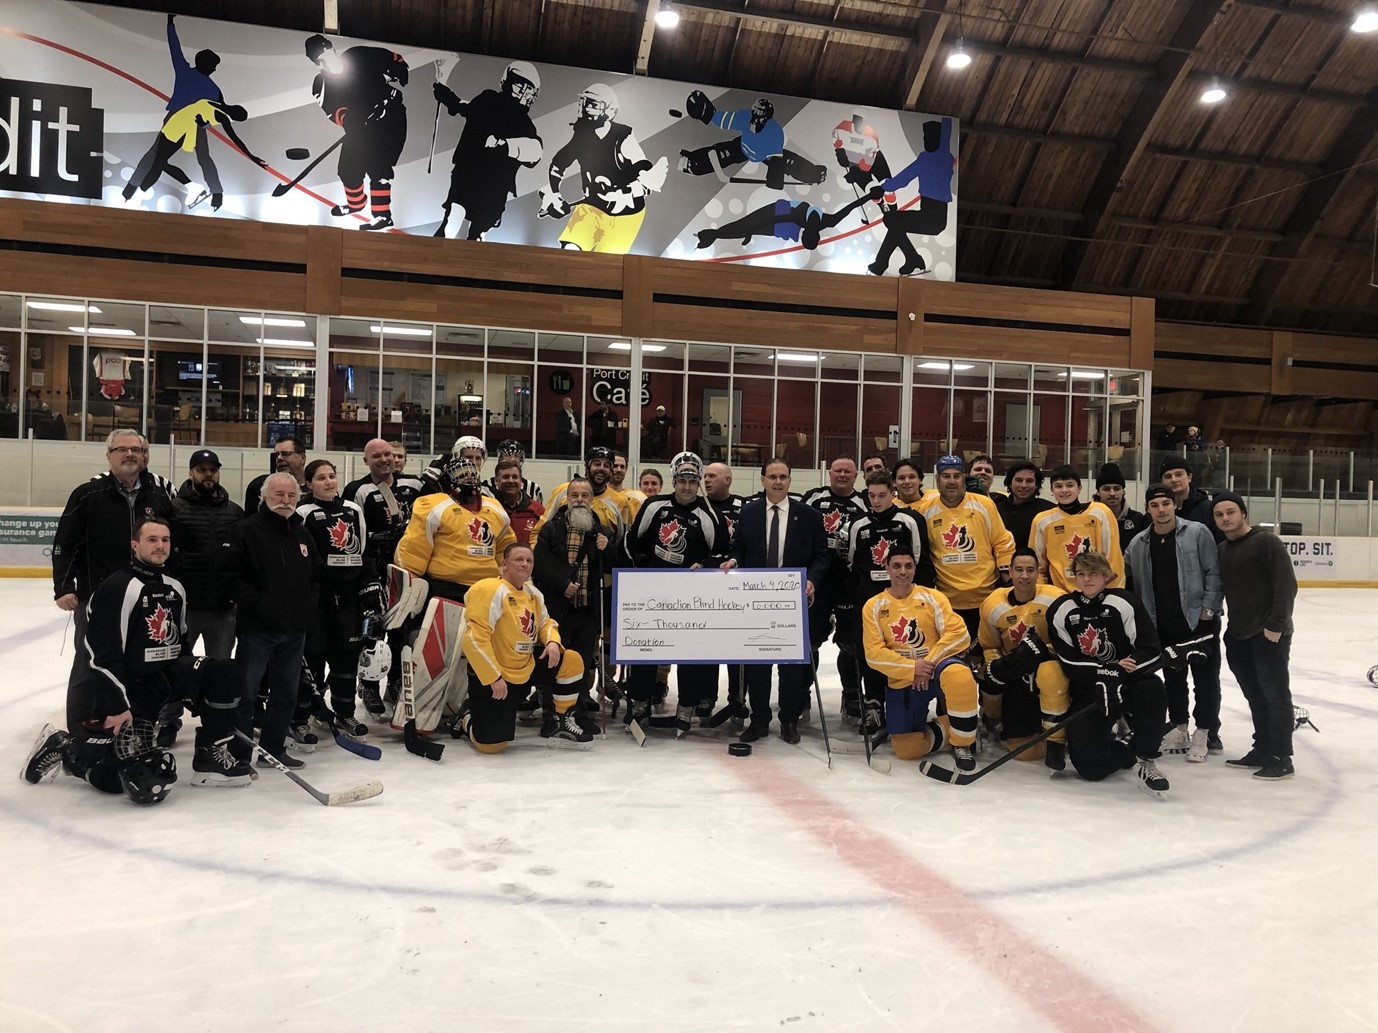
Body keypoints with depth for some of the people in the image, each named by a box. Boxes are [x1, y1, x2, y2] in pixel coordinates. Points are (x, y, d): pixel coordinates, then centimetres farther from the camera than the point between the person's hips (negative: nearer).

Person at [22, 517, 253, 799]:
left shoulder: (175, 588, 9)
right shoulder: (118, 588, -16)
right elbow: (102, 655, -20)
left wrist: (194, 691, 18)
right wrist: (118, 705, -23)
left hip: (163, 678, 8)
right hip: (125, 685, -8)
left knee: (224, 672, -13)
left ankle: (210, 758, -4)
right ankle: (63, 748, 10)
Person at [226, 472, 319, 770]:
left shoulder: (302, 534, 13)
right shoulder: (247, 530, -7)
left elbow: (315, 575, 20)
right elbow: (233, 577, -13)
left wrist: (307, 605, 7)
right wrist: (257, 603, -17)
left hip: (294, 630, 6)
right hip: (257, 627, -6)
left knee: (286, 693, 13)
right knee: (246, 692, 0)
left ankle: (274, 748, 25)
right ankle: (240, 754, 9)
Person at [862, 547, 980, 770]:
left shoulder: (932, 596, -2)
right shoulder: (873, 606, -1)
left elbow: (959, 633, -12)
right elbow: (874, 653, -8)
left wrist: (929, 663, -19)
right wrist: (912, 667, -18)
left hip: (936, 669, -1)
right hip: (901, 680, 2)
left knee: (958, 675, -38)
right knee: (906, 749, -7)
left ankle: (962, 743, -16)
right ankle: (943, 724, 24)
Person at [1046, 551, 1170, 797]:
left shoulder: (1124, 603, -7)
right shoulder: (1060, 610, -3)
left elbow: (1150, 652, -12)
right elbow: (1069, 662, -6)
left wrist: (1122, 673, -28)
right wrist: (1107, 671, -20)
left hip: (1129, 681, -1)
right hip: (1088, 689, 1)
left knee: (1151, 690, -38)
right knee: (1089, 764, -15)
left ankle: (1145, 760, -17)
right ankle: (1129, 751, 21)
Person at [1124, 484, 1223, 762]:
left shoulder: (1197, 533, -7)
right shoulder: (1138, 543, 4)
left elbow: (1213, 572, -8)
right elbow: (1130, 581, 10)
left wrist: (1208, 608, -12)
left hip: (1199, 620, -4)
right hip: (1162, 625, 4)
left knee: (1206, 677, 3)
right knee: (1172, 676, 14)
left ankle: (1204, 732, 13)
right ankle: (1179, 727, 27)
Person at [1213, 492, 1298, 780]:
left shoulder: (1265, 542, -10)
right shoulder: (1221, 550, 12)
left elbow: (1287, 585, -15)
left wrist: (1276, 625, -18)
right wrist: (1231, 628, 13)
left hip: (1269, 635, -7)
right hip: (1237, 636, 7)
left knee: (1275, 696, 0)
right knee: (1255, 697, 14)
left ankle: (1281, 759, 6)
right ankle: (1262, 750, 24)